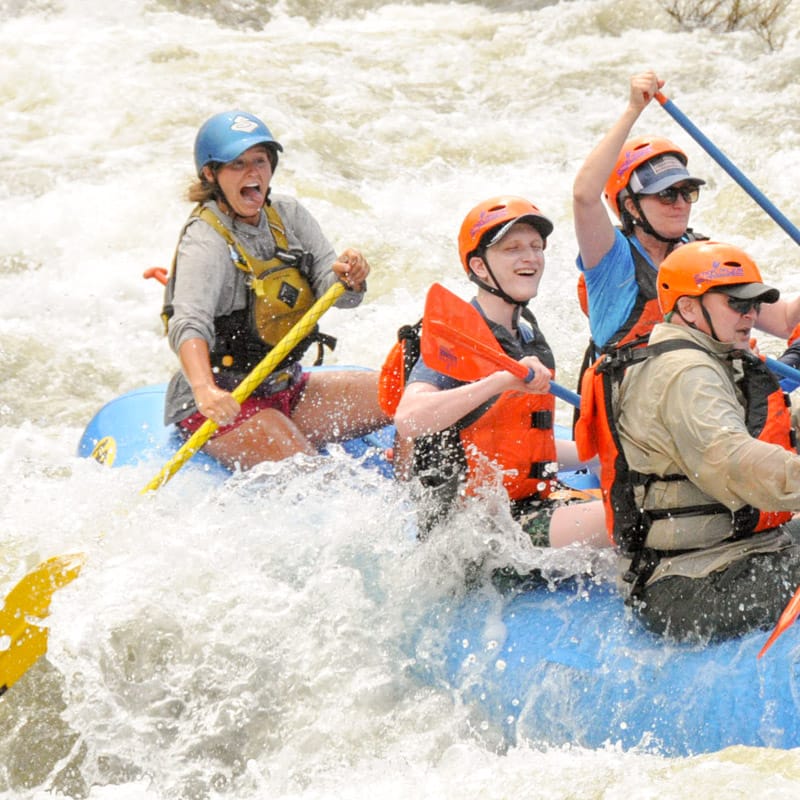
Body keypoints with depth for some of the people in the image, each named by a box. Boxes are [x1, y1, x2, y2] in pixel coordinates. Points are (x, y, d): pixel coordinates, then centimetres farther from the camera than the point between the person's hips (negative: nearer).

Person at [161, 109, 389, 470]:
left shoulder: (287, 216, 5)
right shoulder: (206, 240, -17)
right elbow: (189, 323, -33)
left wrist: (348, 277, -29)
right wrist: (205, 389, -52)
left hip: (286, 387, 7)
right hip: (223, 401, -7)